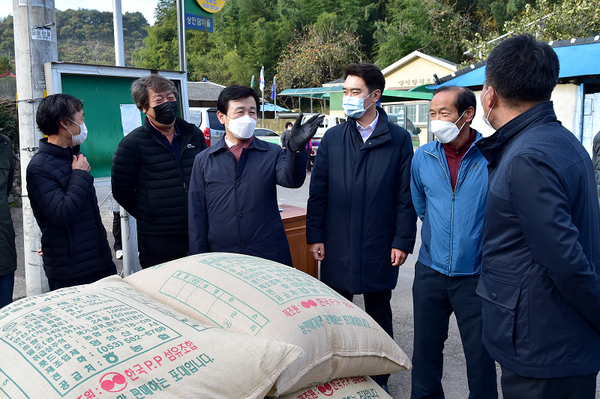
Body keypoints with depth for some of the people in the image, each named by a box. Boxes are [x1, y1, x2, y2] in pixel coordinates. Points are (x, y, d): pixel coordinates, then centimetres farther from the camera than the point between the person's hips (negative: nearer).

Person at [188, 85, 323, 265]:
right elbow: (197, 216, 6)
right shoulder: (203, 161, 6)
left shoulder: (272, 153, 4)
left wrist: (295, 148, -35)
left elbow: (291, 179, -16)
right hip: (221, 260, 1)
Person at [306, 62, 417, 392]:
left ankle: (378, 378, 30)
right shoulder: (332, 137, 3)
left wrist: (402, 241, -6)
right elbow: (318, 191, 3)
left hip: (379, 247, -1)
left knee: (379, 313, 13)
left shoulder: (398, 139, -2)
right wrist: (315, 236, -1)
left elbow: (406, 195, -3)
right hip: (337, 246, 2)